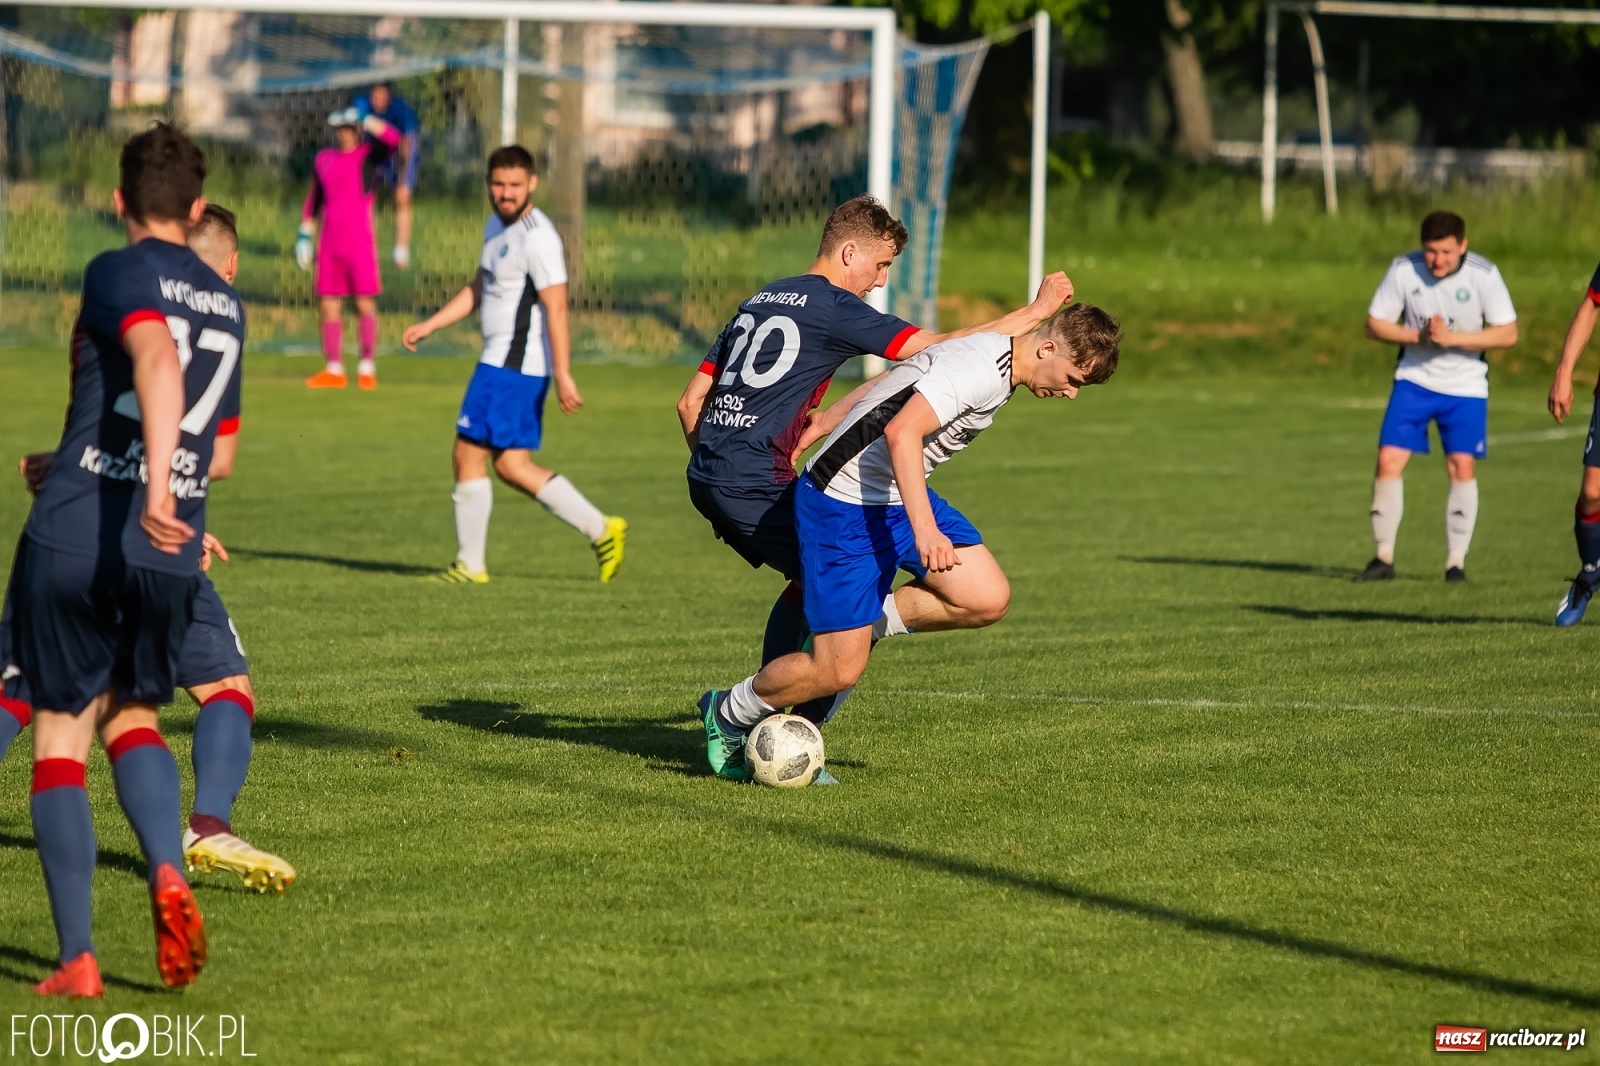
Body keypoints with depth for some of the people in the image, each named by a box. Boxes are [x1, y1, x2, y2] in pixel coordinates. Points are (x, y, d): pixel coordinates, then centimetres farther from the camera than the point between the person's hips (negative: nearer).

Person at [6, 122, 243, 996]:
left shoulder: (119, 274, -3)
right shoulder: (227, 306, 16)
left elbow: (158, 362, -25)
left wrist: (155, 486, -36)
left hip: (72, 539, -5)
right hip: (167, 558, 5)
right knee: (131, 716, 22)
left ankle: (76, 957, 2)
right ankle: (168, 872, -6)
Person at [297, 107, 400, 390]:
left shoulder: (368, 155, 0)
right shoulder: (323, 159, 14)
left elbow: (392, 139, -19)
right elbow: (314, 198, 22)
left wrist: (367, 121, -23)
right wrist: (305, 235, 19)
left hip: (360, 241, -5)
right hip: (329, 244, 5)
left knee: (365, 303, -4)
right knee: (329, 305, 5)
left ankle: (367, 367, 0)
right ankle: (334, 369, 11)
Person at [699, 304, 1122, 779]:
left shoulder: (996, 364, 8)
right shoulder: (979, 369, -24)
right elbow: (902, 433, -35)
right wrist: (923, 529, -42)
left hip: (895, 498, 10)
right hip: (843, 504, -10)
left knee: (988, 600, -8)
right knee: (837, 672, -6)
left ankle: (860, 624, 11)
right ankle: (727, 714, 20)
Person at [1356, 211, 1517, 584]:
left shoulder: (1483, 274, -14)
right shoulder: (1403, 270, -12)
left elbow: (1508, 333, -12)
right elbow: (1374, 325, -5)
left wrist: (1452, 337, -23)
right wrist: (1418, 336, -22)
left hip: (1466, 385, -1)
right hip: (1414, 380, 1)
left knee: (1462, 466, -8)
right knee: (1389, 460, -9)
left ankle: (1456, 560, 5)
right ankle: (1383, 557, 3)